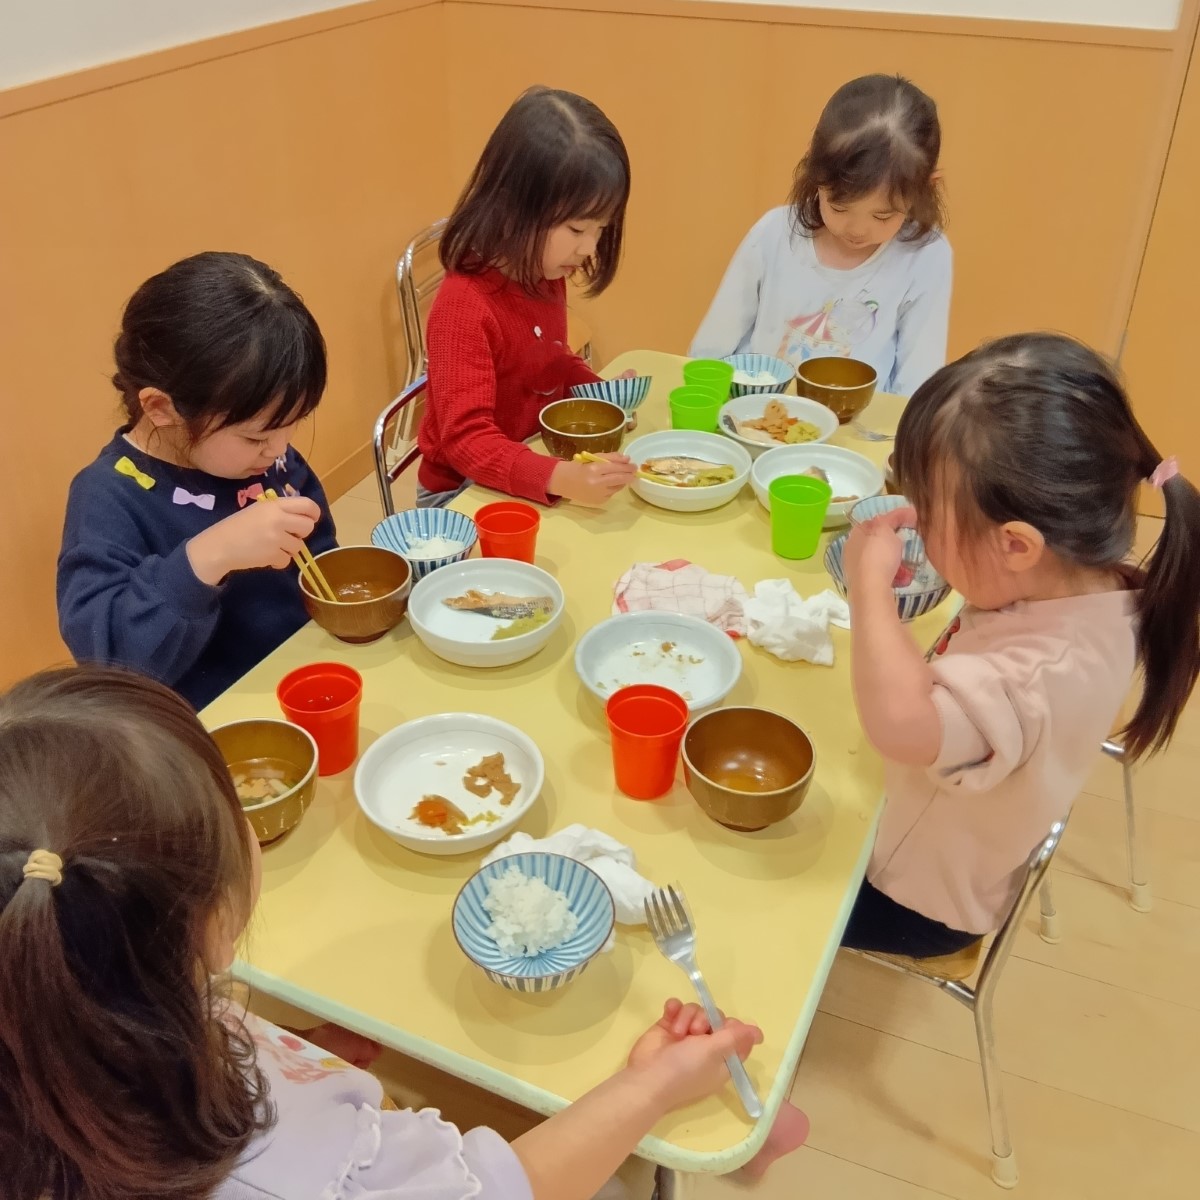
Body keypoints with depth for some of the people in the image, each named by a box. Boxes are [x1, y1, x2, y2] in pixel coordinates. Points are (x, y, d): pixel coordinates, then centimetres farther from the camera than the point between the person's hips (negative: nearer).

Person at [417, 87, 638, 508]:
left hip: (539, 472, 8)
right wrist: (562, 478, -46)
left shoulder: (546, 277, 0)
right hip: (466, 493, -8)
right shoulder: (464, 305, -25)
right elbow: (466, 439, -31)